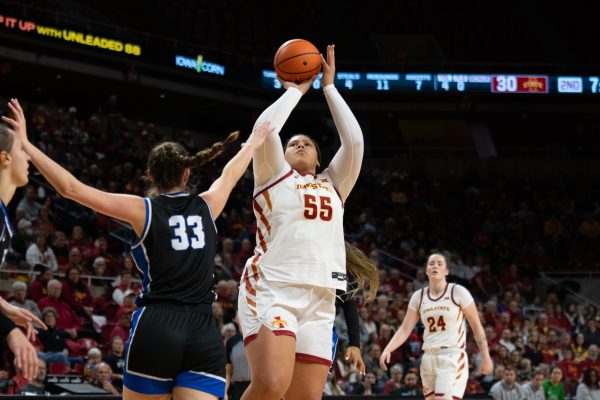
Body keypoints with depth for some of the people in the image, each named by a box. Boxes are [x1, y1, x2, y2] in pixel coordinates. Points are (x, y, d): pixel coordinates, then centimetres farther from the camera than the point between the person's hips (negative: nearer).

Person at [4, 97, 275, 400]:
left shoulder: (144, 210, 3)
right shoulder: (206, 207, 13)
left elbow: (70, 188, -1)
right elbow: (230, 175, 35)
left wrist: (25, 144, 3)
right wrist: (252, 144, 56)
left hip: (156, 329, -2)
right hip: (205, 335, 2)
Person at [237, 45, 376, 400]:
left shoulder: (334, 184, 25)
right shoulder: (274, 176, 15)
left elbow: (354, 140, 12)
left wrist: (329, 87, 17)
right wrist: (295, 91, 13)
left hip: (319, 302, 5)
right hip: (271, 290, -5)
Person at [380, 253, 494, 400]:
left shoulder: (458, 292, -4)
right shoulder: (418, 296, 9)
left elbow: (476, 326, 0)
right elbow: (405, 329, 6)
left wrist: (486, 357, -3)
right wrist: (387, 350, -9)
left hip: (453, 359, -5)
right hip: (429, 359, 5)